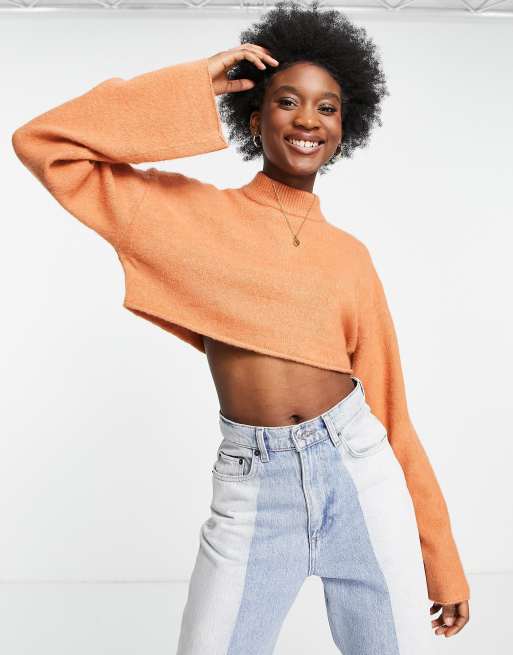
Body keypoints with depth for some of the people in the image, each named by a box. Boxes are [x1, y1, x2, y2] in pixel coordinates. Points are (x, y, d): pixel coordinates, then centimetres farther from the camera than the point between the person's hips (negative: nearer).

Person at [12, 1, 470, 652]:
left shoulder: (349, 254, 8)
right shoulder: (194, 213, 2)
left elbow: (386, 398, 9)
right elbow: (44, 143, -3)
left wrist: (442, 562, 10)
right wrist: (194, 86, -2)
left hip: (361, 473, 3)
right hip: (250, 487, -2)